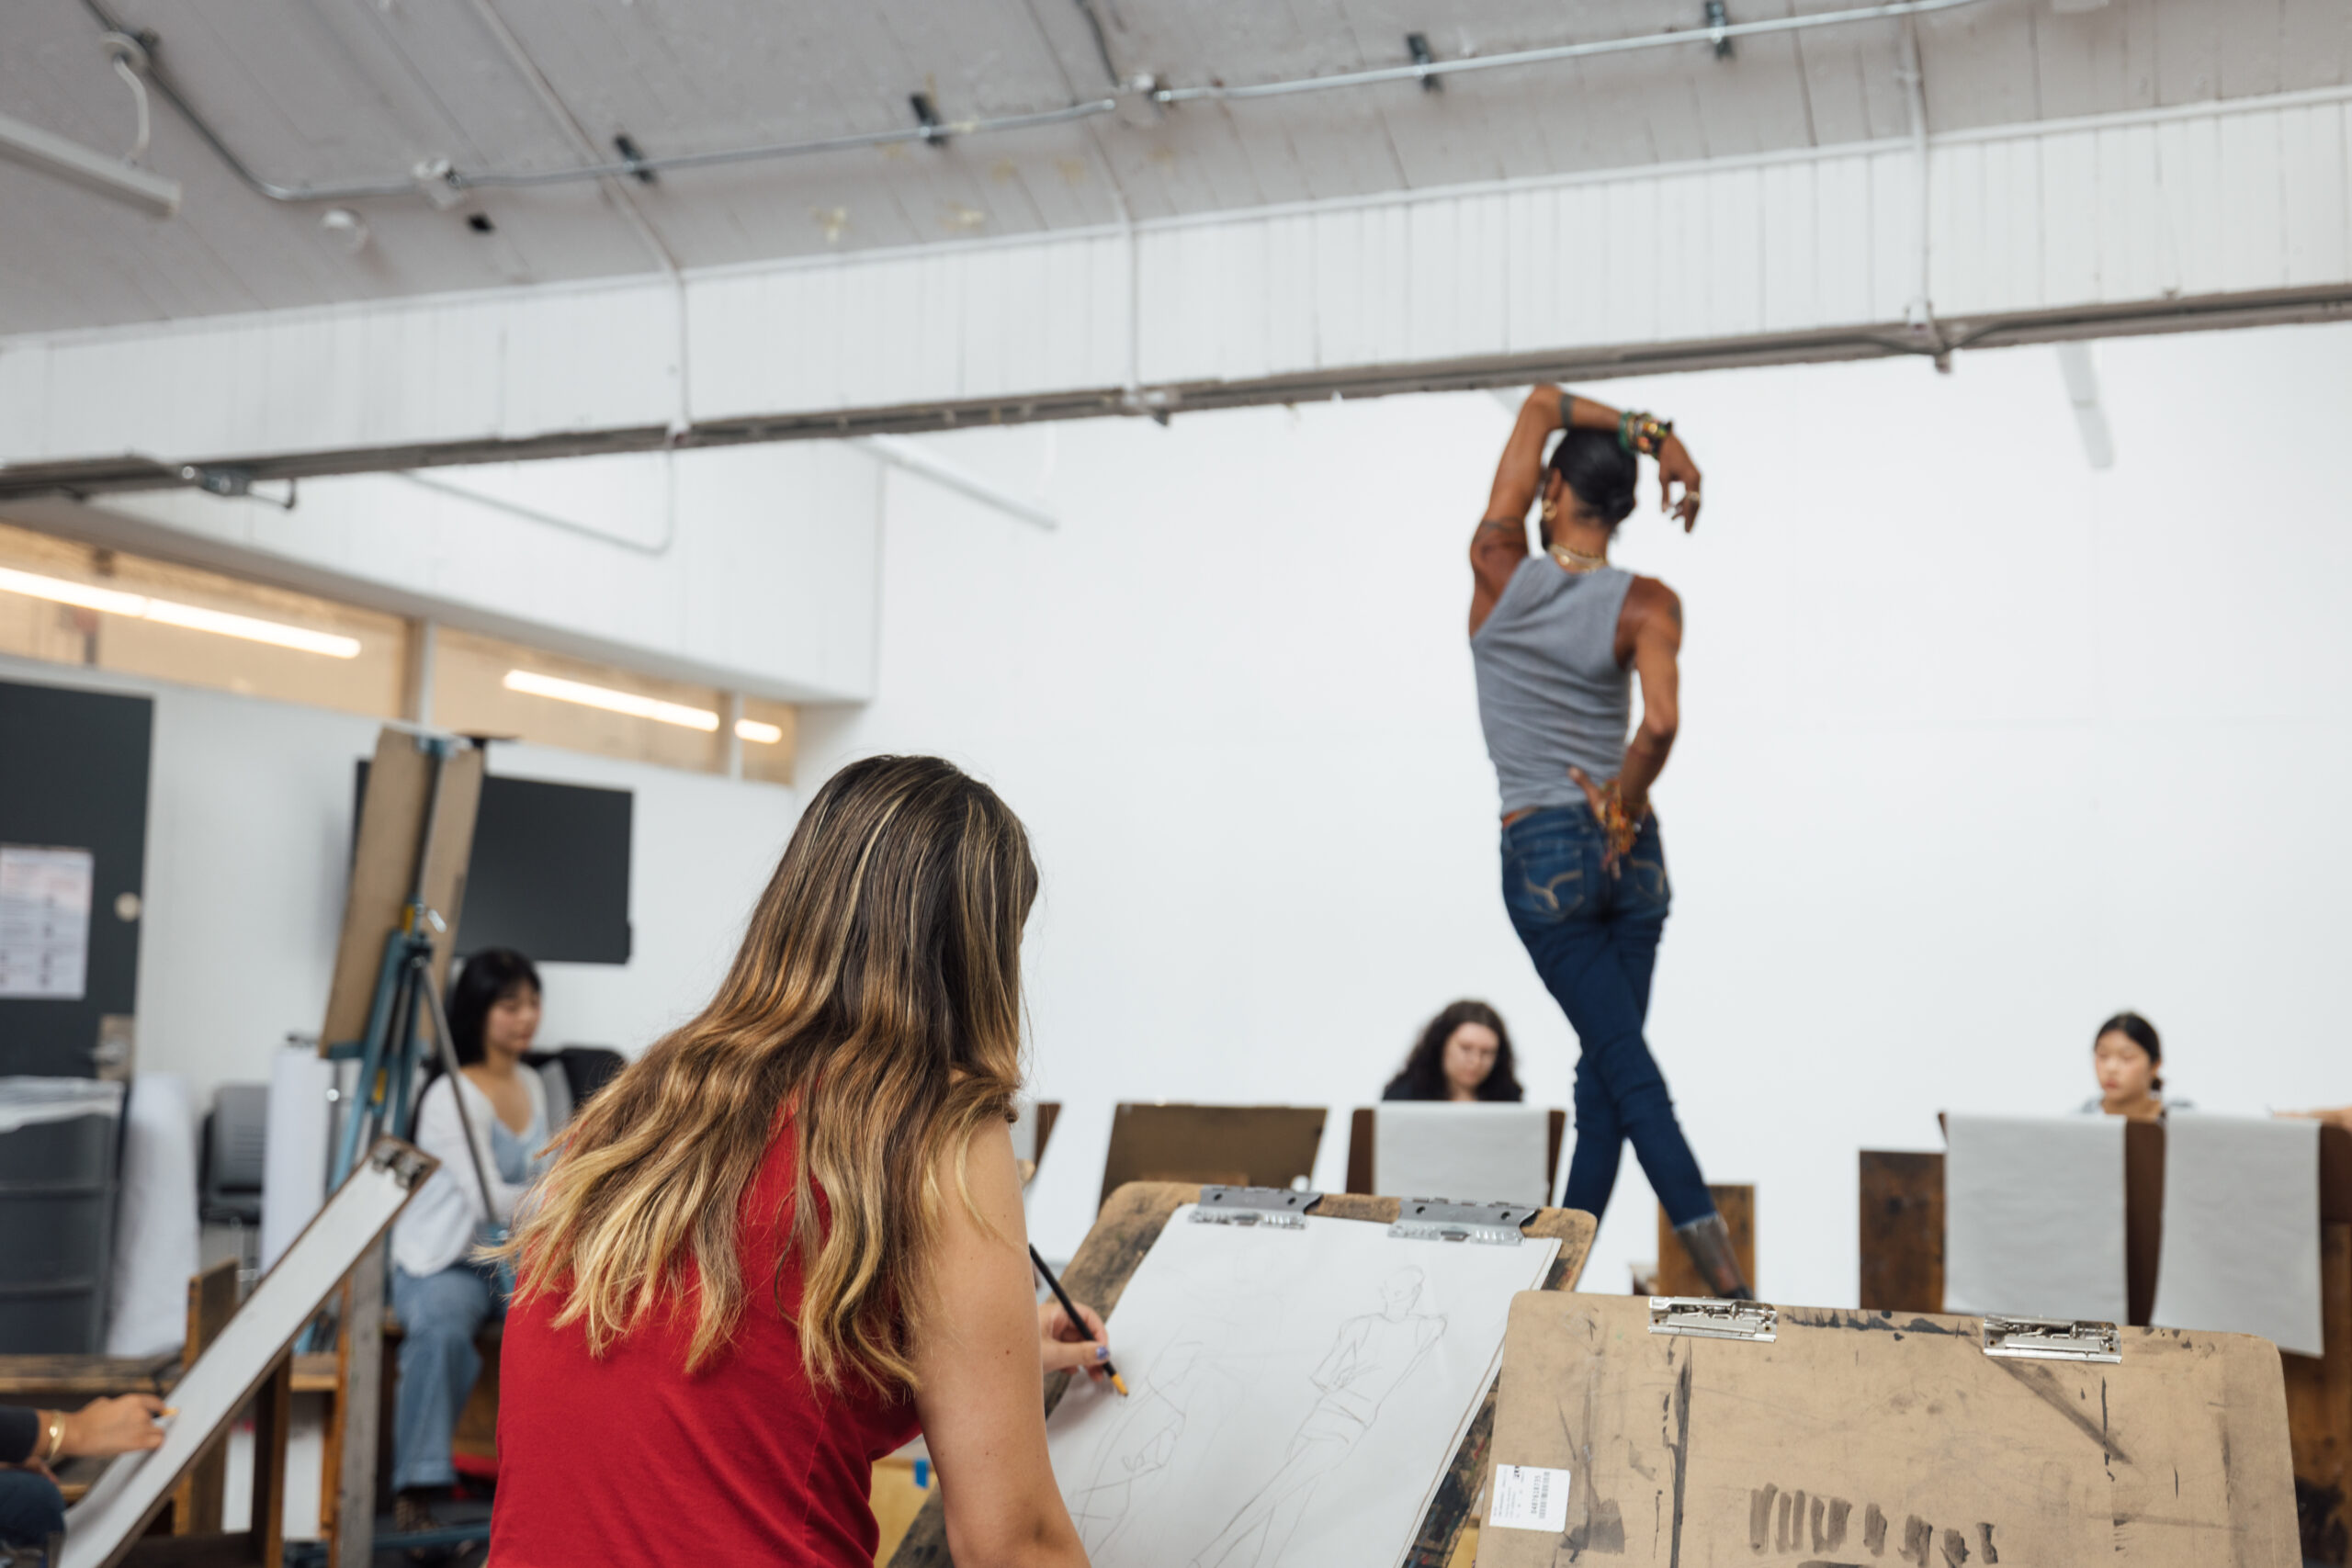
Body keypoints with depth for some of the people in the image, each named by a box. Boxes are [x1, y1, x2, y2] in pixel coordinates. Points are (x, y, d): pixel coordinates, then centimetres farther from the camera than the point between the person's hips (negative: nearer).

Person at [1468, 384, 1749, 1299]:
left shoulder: (1498, 570, -5)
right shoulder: (1646, 605, -6)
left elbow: (1543, 403, 6)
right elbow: (1661, 723, -23)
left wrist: (1645, 430, 3)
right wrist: (1623, 810, -8)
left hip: (1542, 855, -2)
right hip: (1628, 852, 2)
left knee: (1629, 1069, -3)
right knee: (1605, 1068, 13)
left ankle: (1722, 1274, -9)